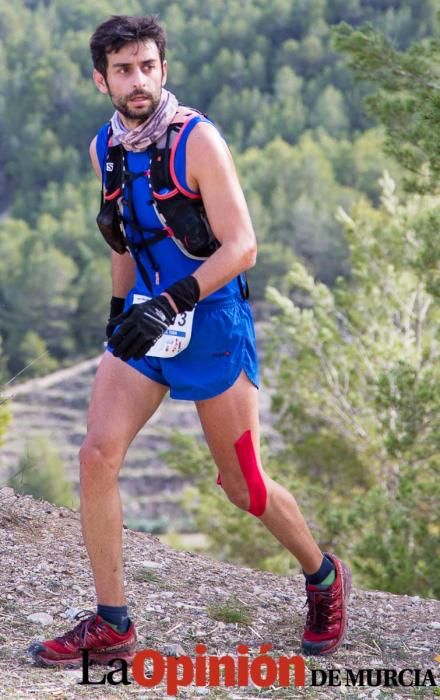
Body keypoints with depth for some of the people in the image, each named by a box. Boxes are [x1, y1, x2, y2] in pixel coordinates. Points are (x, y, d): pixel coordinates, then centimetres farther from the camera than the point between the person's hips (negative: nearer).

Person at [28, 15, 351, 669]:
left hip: (212, 321, -5)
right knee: (97, 456, -12)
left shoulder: (196, 139, -15)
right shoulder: (105, 147, 4)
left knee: (242, 485, 4)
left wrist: (169, 304, -29)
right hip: (144, 319, 5)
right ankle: (111, 624, -2)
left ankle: (324, 577, 32)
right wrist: (119, 312, 18)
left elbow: (241, 247, -20)